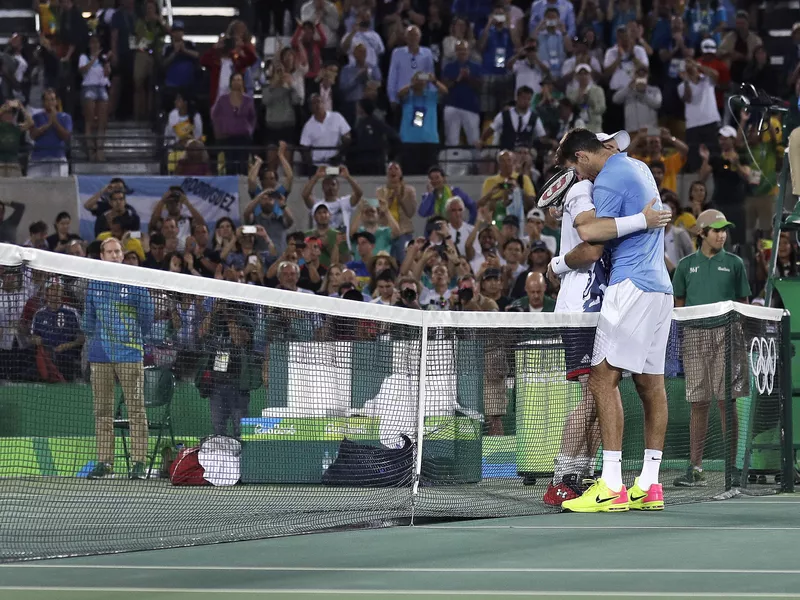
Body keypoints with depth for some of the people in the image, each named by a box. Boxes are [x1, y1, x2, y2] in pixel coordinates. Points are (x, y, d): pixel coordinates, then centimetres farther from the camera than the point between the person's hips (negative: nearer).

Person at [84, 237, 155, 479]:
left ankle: (139, 462, -5)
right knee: (102, 411, 4)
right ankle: (104, 462, 8)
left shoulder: (135, 282, 2)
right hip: (100, 356, 4)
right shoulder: (95, 284, 12)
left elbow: (148, 314, 6)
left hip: (130, 354, -4)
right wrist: (92, 339, 15)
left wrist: (138, 338, 10)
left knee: (136, 409, -5)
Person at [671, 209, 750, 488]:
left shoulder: (734, 263, 8)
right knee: (698, 404, 2)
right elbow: (678, 305, 13)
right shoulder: (686, 265, 11)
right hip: (695, 337, 1)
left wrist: (744, 332, -1)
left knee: (727, 402, -3)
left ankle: (731, 467, 0)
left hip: (727, 335, -1)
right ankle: (695, 469, 6)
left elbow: (743, 303, 10)